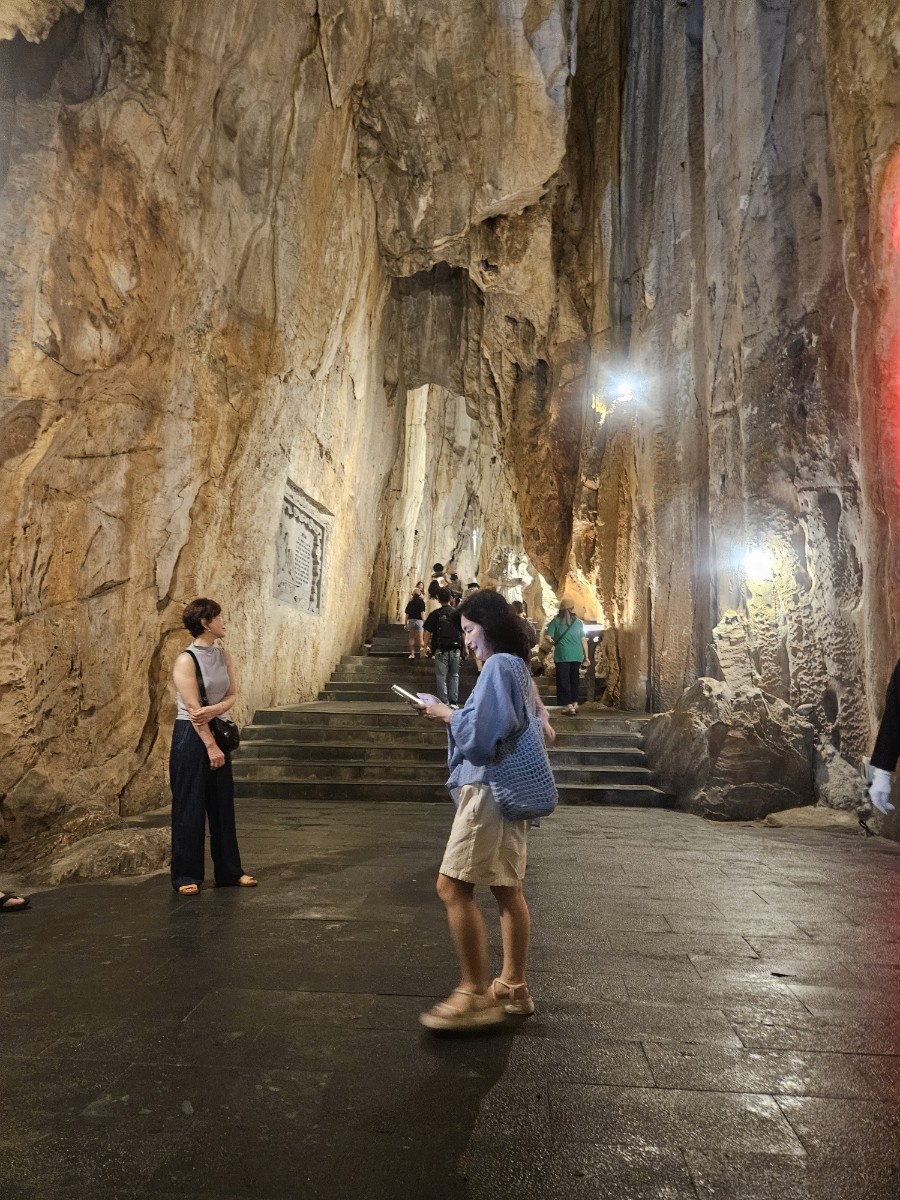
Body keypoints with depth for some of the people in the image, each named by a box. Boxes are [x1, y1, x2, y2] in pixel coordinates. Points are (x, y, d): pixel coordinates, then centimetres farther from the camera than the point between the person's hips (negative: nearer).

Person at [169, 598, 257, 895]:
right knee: (190, 807, 2)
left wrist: (215, 709, -18)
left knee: (223, 805, 12)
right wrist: (210, 746, -18)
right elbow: (193, 709, -17)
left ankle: (229, 872, 22)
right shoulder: (186, 660, -14)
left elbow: (232, 695, 3)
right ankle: (186, 876, 16)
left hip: (217, 731, 7)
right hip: (191, 736, -7)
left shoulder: (224, 655, 6)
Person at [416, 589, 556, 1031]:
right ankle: (512, 989, 23)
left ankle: (475, 994, 1)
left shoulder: (497, 665, -13)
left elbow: (480, 730, -21)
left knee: (453, 887, -6)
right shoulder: (518, 668, 15)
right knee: (507, 891, 14)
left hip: (489, 789, -10)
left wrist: (448, 714, -5)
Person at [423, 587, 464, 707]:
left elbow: (428, 633, -2)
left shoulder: (435, 614, -6)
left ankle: (444, 703, 4)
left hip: (440, 650, -2)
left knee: (441, 677, 5)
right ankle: (454, 702, 9)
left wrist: (426, 646, 13)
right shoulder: (457, 613, -3)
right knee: (454, 676, 12)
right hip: (455, 649, 2)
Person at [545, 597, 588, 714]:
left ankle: (569, 705, -2)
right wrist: (586, 656, 11)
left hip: (562, 655, -3)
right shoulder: (578, 622, 4)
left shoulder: (556, 621, -3)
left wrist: (554, 642, 13)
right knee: (574, 679, 17)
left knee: (564, 680, 2)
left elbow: (547, 636, -9)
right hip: (577, 656, 3)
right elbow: (583, 640, 4)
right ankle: (575, 703, 23)